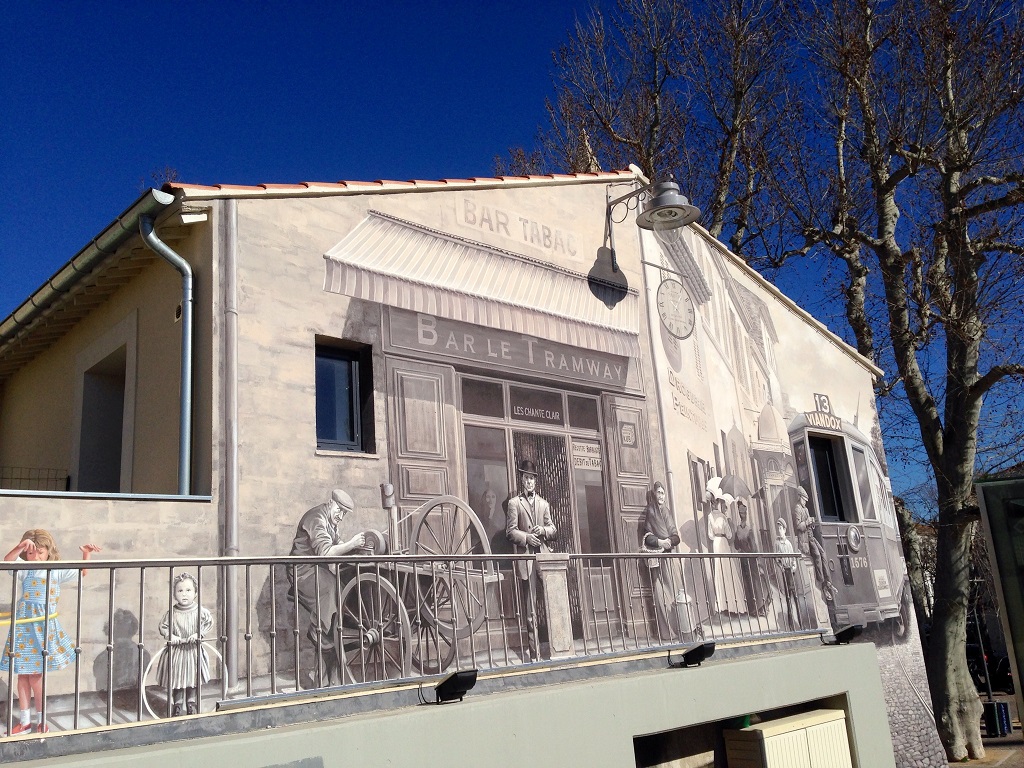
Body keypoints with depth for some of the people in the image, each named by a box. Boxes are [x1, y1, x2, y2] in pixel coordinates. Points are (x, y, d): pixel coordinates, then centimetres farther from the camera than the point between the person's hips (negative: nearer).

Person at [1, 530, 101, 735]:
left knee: (35, 675, 1)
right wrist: (19, 548, -39)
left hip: (43, 627, -1)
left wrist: (86, 554, -3)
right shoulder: (24, 569, -3)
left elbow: (82, 572, 11)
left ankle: (41, 720, 15)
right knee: (23, 674, 9)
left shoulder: (57, 571, 1)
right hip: (23, 627, 1)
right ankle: (25, 721, 21)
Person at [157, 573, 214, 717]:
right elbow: (163, 627, -3)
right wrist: (170, 636, -20)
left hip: (194, 651, 1)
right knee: (176, 680, 8)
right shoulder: (172, 613, -9)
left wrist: (198, 634, -16)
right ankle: (177, 705, 25)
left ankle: (191, 704, 29)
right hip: (176, 651, -1)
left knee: (193, 680, 12)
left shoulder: (200, 611, -7)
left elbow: (209, 622, -4)